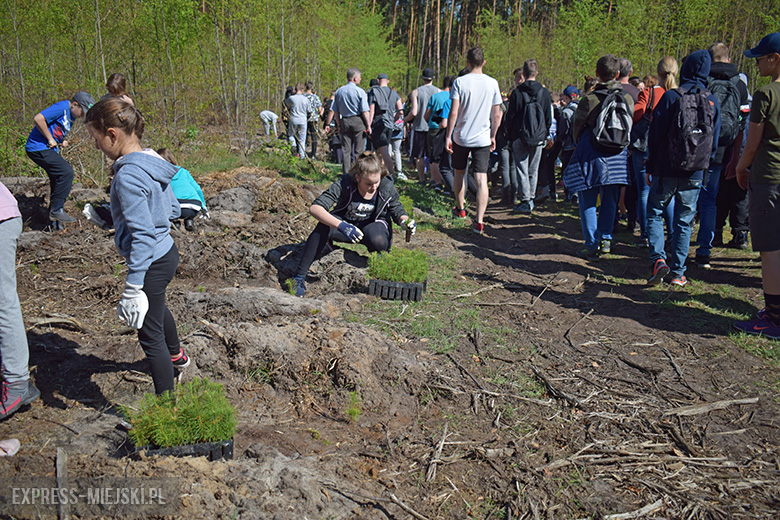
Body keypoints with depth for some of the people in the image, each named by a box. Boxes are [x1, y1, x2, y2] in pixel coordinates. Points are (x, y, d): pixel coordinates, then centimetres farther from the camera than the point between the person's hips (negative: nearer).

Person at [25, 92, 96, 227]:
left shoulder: (71, 116, 16)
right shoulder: (62, 107, -14)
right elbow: (38, 119, -24)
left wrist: (62, 142, 7)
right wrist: (50, 139, -18)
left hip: (50, 149, 10)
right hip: (38, 148, -10)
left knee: (59, 182, 10)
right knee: (66, 172, -21)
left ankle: (53, 222, 18)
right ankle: (56, 210, -14)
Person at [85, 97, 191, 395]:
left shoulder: (128, 175, -25)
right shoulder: (152, 163, 3)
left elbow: (142, 235, -28)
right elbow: (174, 210, 14)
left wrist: (132, 288, -26)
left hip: (151, 262, -10)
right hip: (167, 251, 10)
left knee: (150, 335, 4)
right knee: (156, 308, 36)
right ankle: (176, 356, 62)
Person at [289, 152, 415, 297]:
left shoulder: (387, 188, -20)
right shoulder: (344, 184, -29)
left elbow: (397, 211, -1)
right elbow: (314, 208, -38)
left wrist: (405, 221, -27)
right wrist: (341, 225, -53)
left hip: (370, 225, 1)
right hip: (345, 223, -1)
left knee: (378, 241, -36)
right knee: (323, 227, -35)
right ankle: (299, 277, -28)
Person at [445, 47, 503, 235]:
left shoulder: (460, 82, -6)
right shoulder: (492, 83, 0)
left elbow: (453, 112, -10)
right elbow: (497, 116, 4)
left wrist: (448, 136, -3)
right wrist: (493, 136, 17)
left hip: (461, 137, 0)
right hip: (483, 139, 0)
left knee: (459, 173, 20)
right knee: (481, 179, -5)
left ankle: (460, 209, 36)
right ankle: (479, 221, -14)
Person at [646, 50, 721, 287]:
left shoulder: (670, 96, -7)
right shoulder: (713, 102, 3)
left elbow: (655, 133, -6)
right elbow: (714, 141, 7)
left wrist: (651, 164, 4)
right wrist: (701, 164, 18)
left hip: (667, 169, -3)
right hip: (695, 173, 3)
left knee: (654, 213, 11)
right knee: (684, 221, 10)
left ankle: (658, 258, -9)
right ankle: (677, 272, 12)